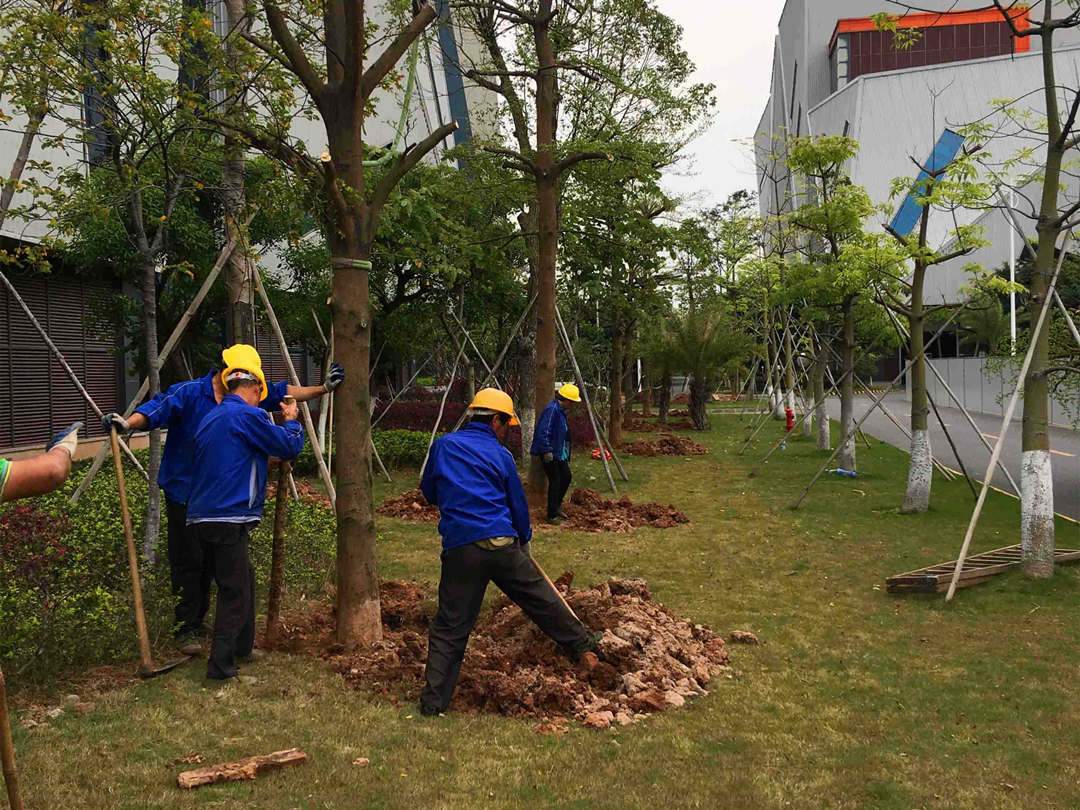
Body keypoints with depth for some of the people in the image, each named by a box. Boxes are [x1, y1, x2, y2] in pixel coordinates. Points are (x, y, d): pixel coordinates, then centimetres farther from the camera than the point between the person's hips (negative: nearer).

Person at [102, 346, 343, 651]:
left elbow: (283, 393, 12)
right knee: (187, 562, -5)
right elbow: (156, 410, -22)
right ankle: (185, 629, 5)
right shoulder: (188, 393, -11)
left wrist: (324, 388, 9)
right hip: (183, 492, -6)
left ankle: (198, 622, 26)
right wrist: (127, 423, -40)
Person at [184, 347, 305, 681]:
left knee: (243, 579, 22)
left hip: (200, 518, 9)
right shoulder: (247, 415, -10)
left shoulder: (211, 417, 18)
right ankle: (220, 664, 2)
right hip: (228, 520, -9)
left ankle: (241, 648, 33)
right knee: (235, 591, 0)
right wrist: (292, 420, 14)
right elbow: (290, 446, -5)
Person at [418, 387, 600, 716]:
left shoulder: (443, 445, 9)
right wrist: (523, 541, 30)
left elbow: (429, 492, 21)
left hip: (459, 549, 1)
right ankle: (581, 643, 36)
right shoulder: (500, 455, 5)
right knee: (541, 598, 17)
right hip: (501, 544, -1)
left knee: (450, 626, 7)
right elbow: (518, 505, 13)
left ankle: (433, 702, 8)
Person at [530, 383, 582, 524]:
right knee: (555, 482, -5)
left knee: (566, 477, 18)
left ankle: (557, 507, 32)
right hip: (550, 454, -11)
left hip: (559, 453, 11)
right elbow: (543, 432, -25)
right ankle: (552, 515, 4)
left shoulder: (560, 410, 13)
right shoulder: (552, 410, -20)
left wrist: (566, 453, 23)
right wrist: (547, 451, -24)